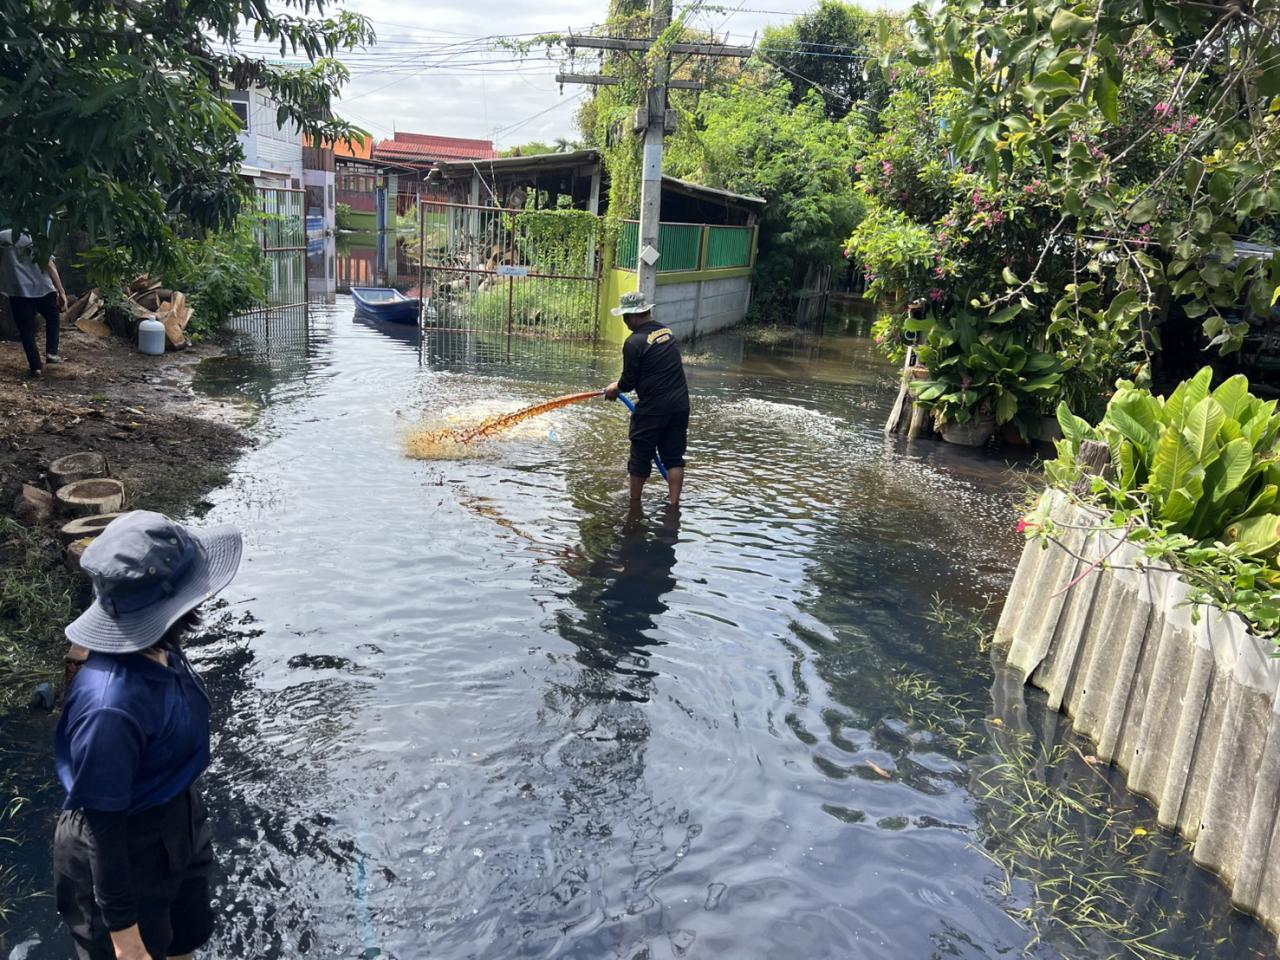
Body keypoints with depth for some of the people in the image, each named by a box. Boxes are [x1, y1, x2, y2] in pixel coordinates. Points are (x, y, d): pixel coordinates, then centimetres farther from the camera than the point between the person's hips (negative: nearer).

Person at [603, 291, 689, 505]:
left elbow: (629, 382, -10)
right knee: (674, 456, 11)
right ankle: (674, 503, 11)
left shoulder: (634, 342, -15)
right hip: (680, 404, 6)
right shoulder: (667, 332, 8)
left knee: (640, 456, 10)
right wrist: (622, 383, 19)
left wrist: (615, 389, 13)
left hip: (653, 407, -6)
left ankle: (634, 503, 23)